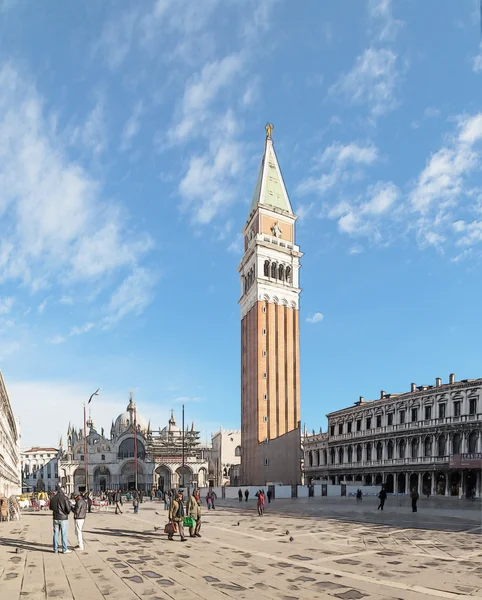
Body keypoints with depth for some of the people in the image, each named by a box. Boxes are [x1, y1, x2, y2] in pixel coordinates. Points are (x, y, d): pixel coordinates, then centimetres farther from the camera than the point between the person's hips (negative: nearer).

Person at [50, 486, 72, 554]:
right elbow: (68, 509, -16)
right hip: (63, 518, -5)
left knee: (56, 534, 11)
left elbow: (51, 508, 16)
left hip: (55, 518, 5)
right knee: (64, 534, 1)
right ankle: (65, 549, 5)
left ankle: (55, 549, 15)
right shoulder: (65, 498, -14)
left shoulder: (53, 498, 2)